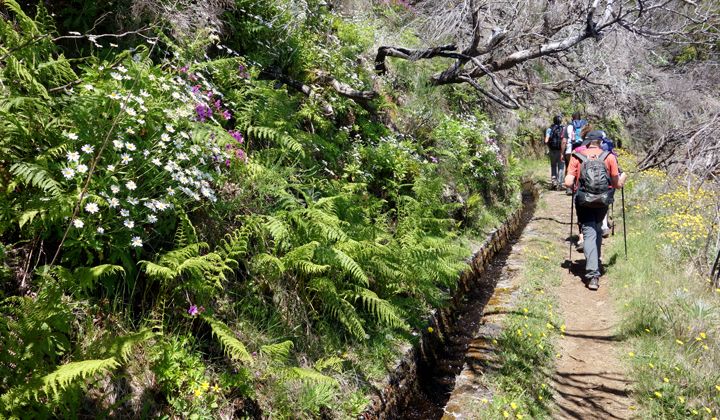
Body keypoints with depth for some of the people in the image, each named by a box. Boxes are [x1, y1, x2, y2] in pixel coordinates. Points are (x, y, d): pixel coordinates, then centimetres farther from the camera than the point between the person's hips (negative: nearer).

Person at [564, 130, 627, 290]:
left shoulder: (577, 157, -2)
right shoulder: (609, 157, 0)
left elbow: (568, 182, -8)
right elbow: (617, 184, 1)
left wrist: (574, 186, 15)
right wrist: (623, 176, 22)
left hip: (583, 201, -1)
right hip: (603, 201, 1)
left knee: (589, 233, 0)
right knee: (598, 230, 23)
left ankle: (592, 274, -13)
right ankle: (595, 263, 34)